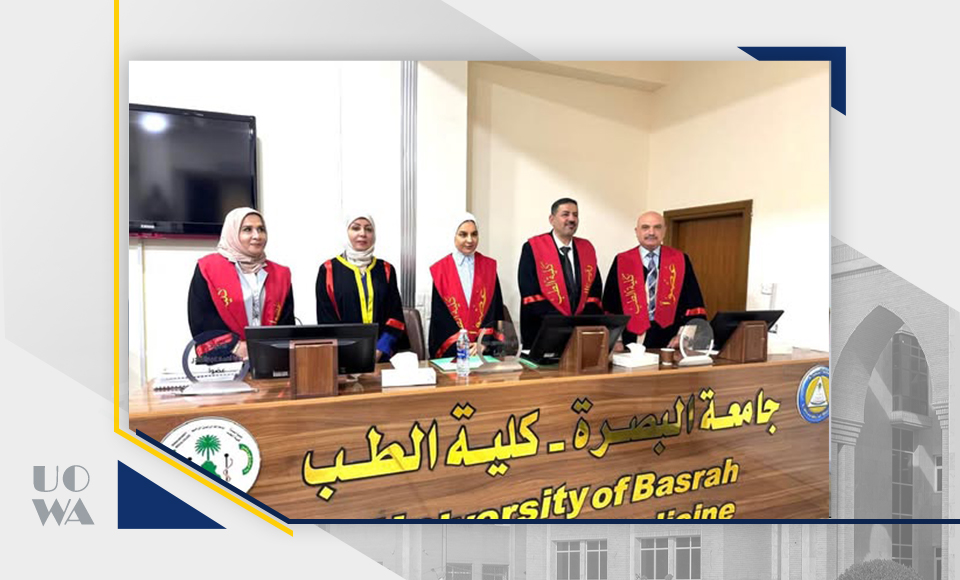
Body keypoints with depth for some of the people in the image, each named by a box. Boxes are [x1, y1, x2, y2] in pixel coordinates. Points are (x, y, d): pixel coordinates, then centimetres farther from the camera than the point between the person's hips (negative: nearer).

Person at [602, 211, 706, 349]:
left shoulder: (681, 260, 4)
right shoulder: (621, 262, 2)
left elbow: (693, 302, 3)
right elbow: (611, 305, 1)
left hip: (671, 341, 1)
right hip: (632, 340, 0)